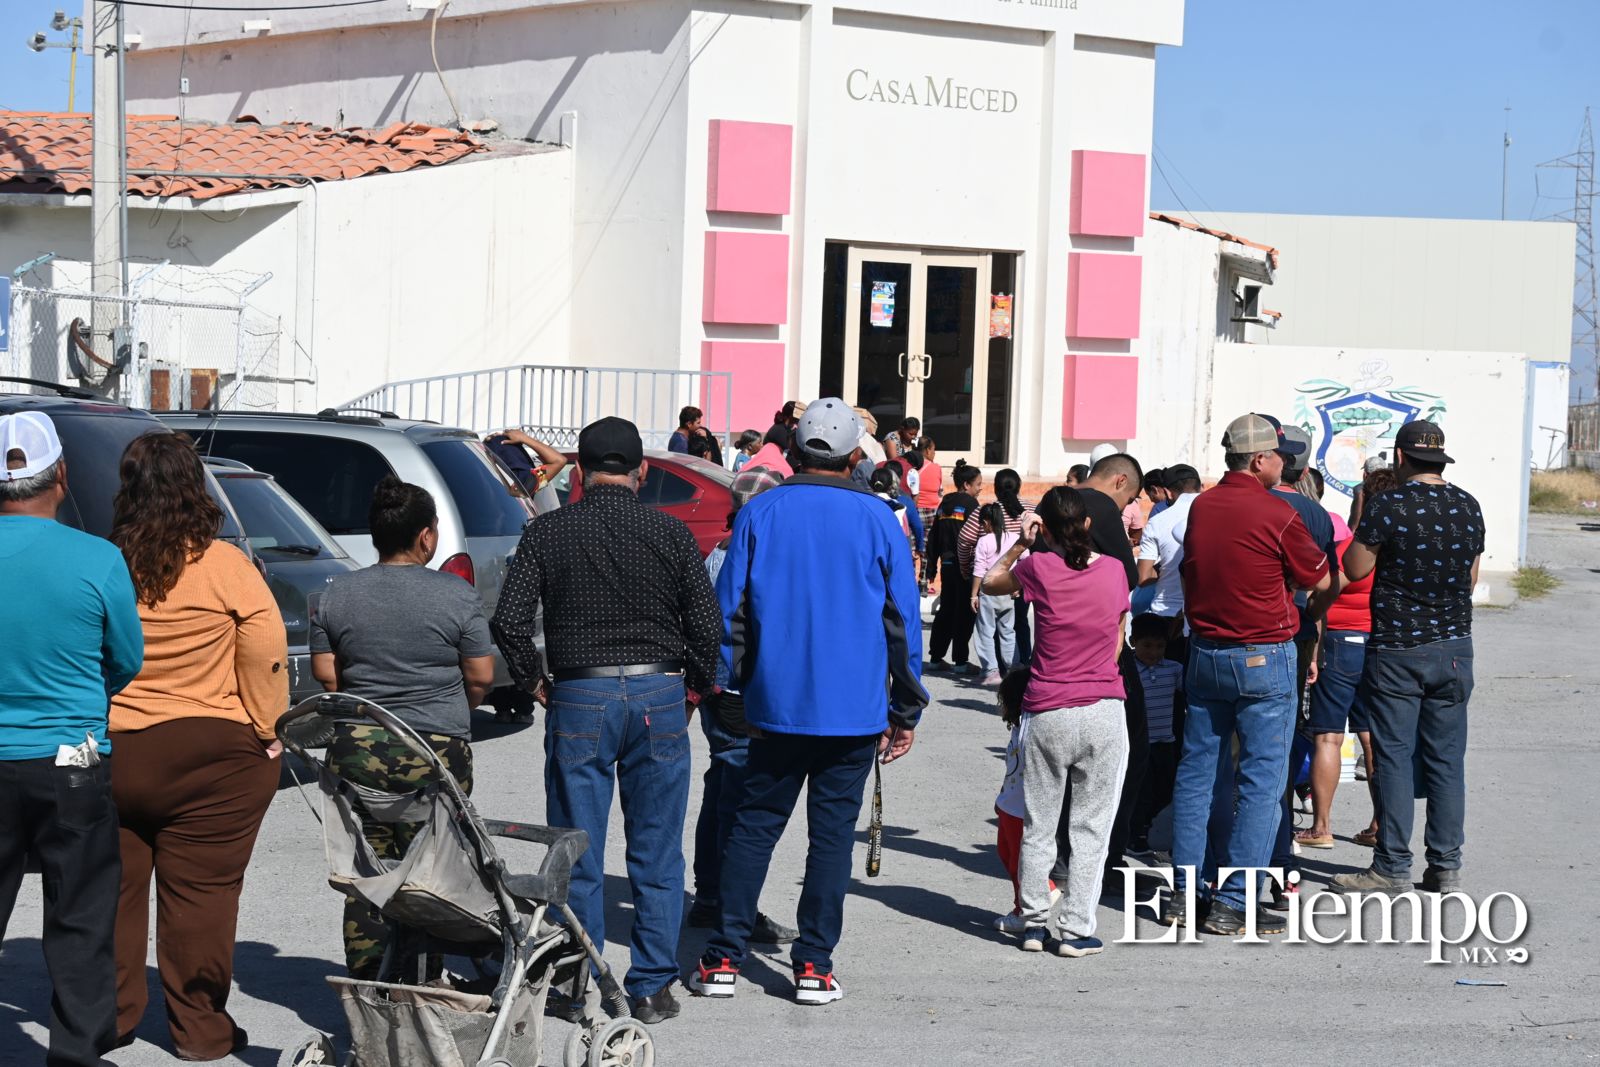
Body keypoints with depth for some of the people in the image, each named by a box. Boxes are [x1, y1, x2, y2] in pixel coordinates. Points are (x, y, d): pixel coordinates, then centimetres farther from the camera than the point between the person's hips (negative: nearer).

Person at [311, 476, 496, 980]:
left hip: (356, 748, 3)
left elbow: (324, 672, 6)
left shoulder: (339, 594, 2)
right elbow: (481, 676, -3)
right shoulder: (456, 595, -7)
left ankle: (366, 988, 11)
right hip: (436, 751, -3)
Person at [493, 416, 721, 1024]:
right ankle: (652, 986, 10)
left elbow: (510, 620, -7)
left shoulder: (547, 533, -2)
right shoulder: (671, 534, -1)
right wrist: (694, 688, 14)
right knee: (656, 855, 8)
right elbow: (707, 625, -2)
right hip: (659, 698, 1)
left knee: (578, 857, 7)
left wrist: (533, 679, 9)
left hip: (579, 699, -1)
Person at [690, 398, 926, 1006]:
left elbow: (729, 609, 2)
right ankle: (813, 966, 6)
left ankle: (723, 958, 7)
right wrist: (906, 711, 9)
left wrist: (729, 688, 10)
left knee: (754, 825, 9)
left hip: (775, 705, 1)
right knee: (832, 832, 5)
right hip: (853, 711, -1)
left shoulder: (759, 513, 0)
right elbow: (903, 621, 2)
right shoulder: (878, 521, -2)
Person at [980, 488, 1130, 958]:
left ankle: (1034, 924, 16)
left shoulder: (1039, 567, -6)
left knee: (1038, 827, 12)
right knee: (1091, 827, 5)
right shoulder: (1113, 569, 0)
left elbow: (990, 583, 13)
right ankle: (1076, 931, 5)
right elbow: (1117, 642, 10)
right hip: (1104, 711, 1)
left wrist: (1020, 545, 11)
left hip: (1048, 714, -1)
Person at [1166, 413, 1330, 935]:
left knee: (1197, 770, 11)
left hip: (1204, 652, 6)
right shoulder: (1276, 514, -14)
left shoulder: (1200, 507, 4)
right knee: (1262, 778, -1)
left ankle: (1184, 893, 13)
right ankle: (1232, 903, -4)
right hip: (1263, 657, -6)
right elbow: (1321, 580, -2)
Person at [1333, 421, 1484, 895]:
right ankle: (1446, 868, 10)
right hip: (1454, 648, 4)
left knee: (1395, 758, 1)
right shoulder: (1468, 506, 3)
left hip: (1396, 650, -4)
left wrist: (1363, 515, 6)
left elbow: (1354, 568, -5)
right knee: (1446, 759, 8)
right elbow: (1472, 577, 13)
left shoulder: (1387, 505, -13)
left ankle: (1392, 868, 2)